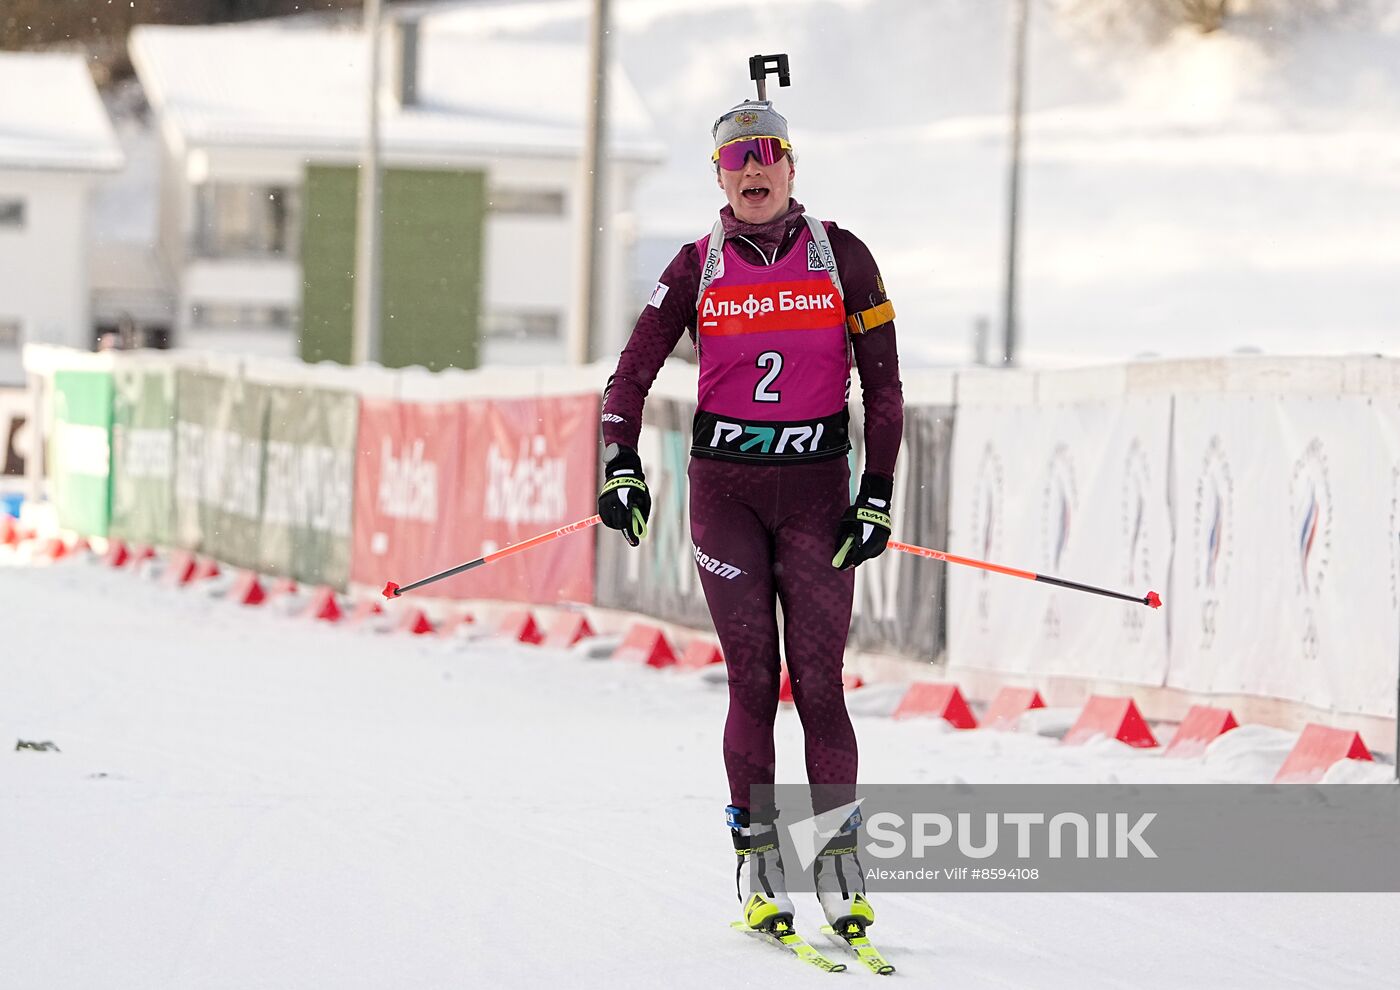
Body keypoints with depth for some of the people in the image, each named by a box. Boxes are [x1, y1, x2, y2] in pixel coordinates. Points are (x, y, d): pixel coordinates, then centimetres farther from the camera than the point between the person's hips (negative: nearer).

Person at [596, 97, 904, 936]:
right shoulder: (700, 266, 4)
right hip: (724, 488, 1)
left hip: (816, 487, -1)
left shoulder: (842, 257, 2)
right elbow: (632, 376, 6)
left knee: (819, 684, -5)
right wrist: (622, 469, -10)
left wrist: (877, 499, -3)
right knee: (753, 681, -3)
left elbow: (883, 385, 3)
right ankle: (759, 865, 4)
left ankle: (842, 866, 1)